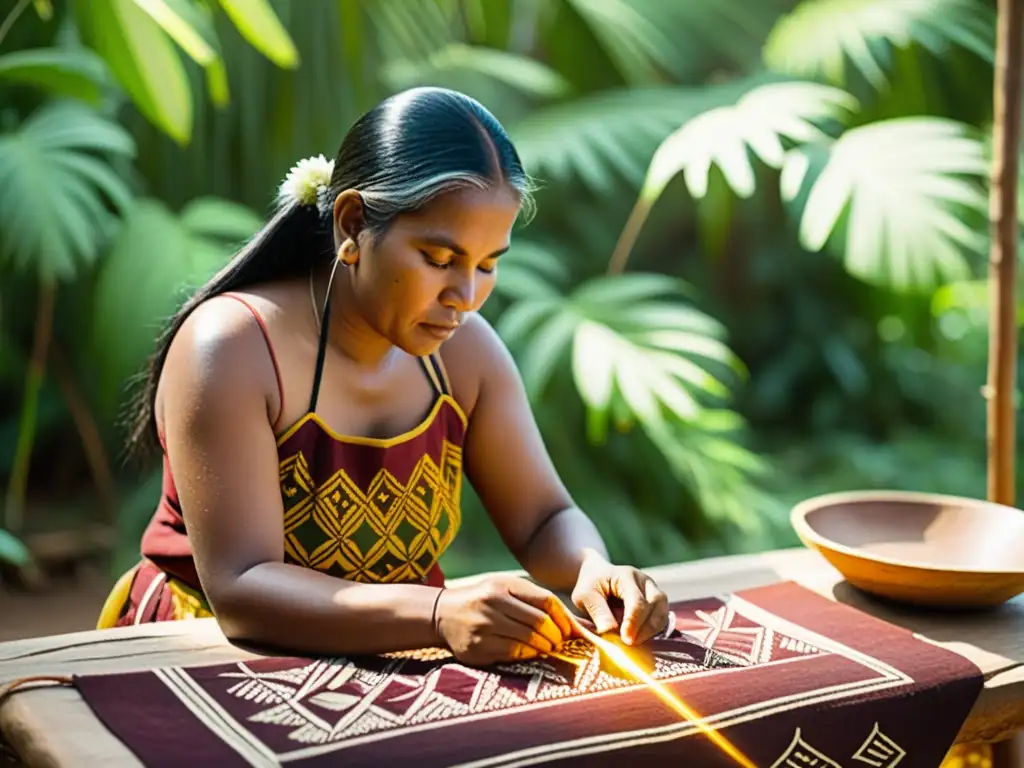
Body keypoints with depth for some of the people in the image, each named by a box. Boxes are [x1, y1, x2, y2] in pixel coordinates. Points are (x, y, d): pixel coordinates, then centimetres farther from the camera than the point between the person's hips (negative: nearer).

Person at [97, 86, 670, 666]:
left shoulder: (464, 348, -1)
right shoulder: (230, 349, -18)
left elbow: (544, 519, 4)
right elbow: (240, 591, -26)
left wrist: (593, 570, -19)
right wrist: (440, 615, -39)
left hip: (396, 666, 5)